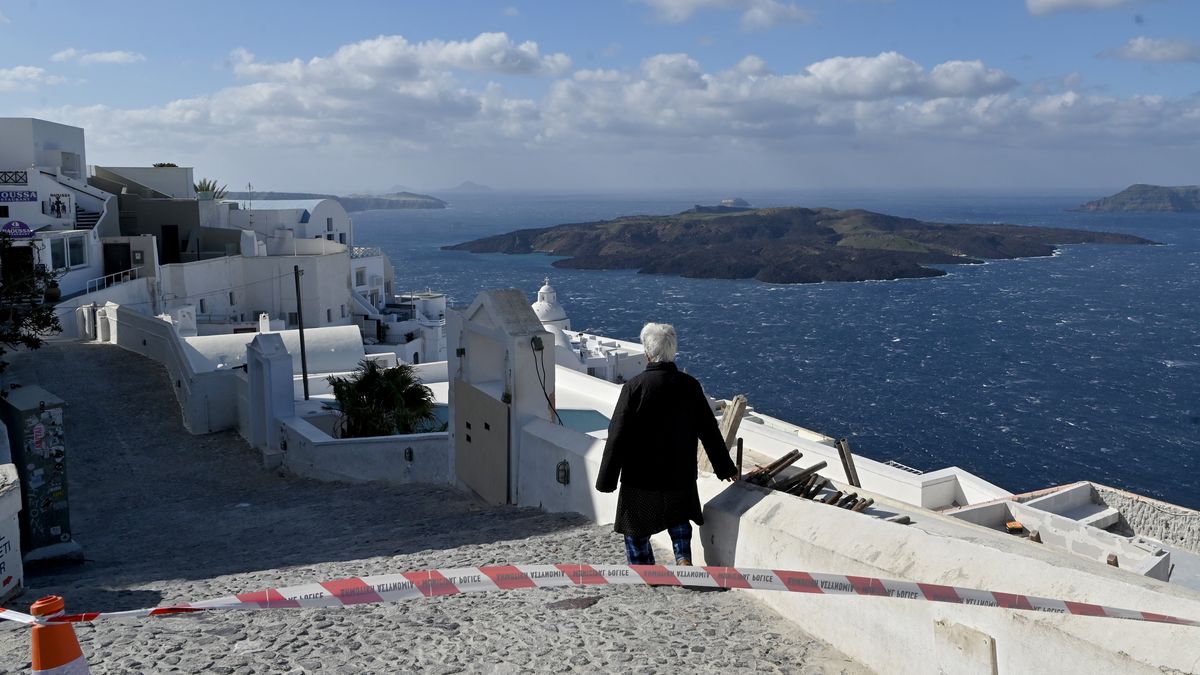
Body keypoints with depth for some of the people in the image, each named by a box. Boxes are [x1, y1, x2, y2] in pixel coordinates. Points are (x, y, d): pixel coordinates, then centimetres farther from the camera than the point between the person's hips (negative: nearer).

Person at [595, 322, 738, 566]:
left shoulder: (634, 386, -17)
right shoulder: (689, 385, -5)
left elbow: (617, 436, -15)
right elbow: (709, 430, 3)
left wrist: (607, 480, -7)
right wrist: (724, 467, 15)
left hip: (640, 476, -4)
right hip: (681, 474, 4)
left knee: (636, 527, 16)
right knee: (678, 517, 28)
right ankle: (683, 558, 14)